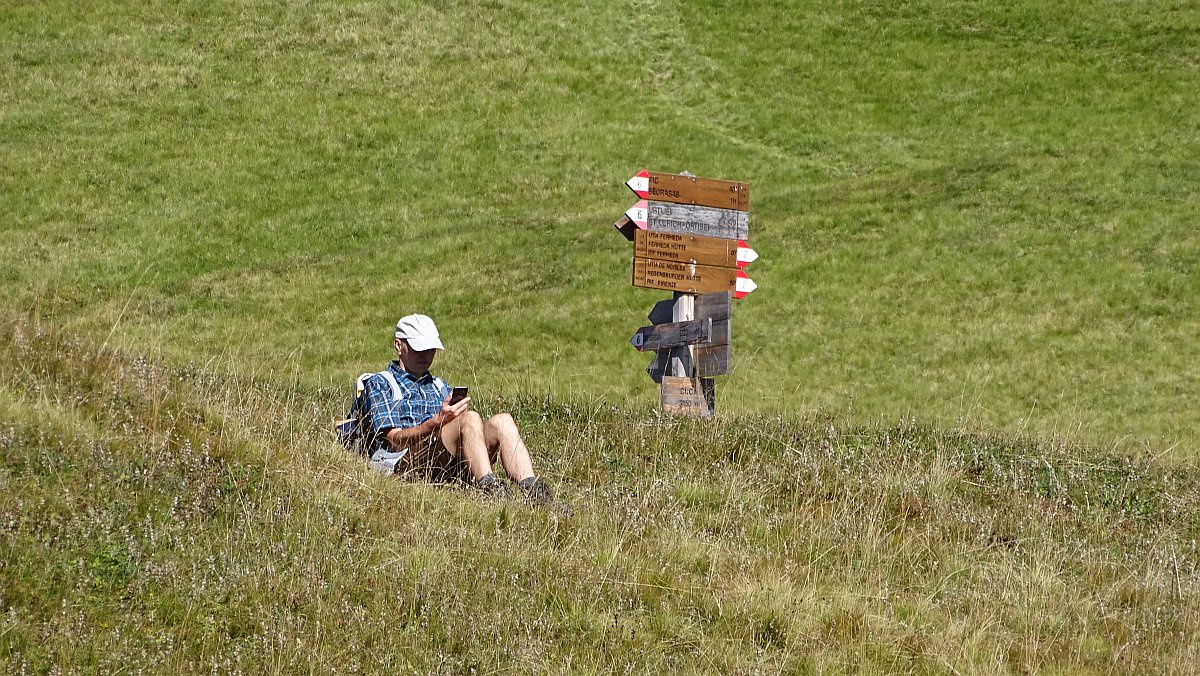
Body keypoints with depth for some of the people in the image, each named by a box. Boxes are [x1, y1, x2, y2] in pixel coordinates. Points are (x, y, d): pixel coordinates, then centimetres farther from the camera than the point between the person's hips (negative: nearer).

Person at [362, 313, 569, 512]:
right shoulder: (380, 384, 11)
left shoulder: (439, 387, 32)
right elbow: (396, 440, -5)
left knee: (501, 421, -19)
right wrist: (437, 422, -21)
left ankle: (533, 491, -40)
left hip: (450, 467, 6)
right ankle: (490, 489, -51)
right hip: (406, 464, -6)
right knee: (470, 419, -30)